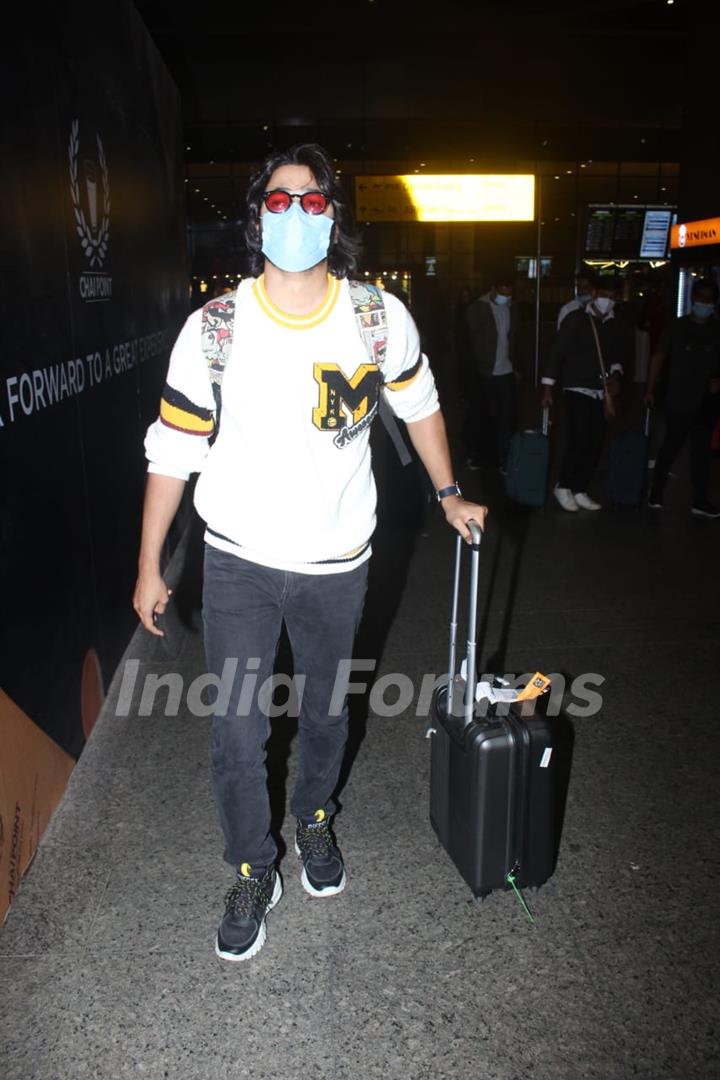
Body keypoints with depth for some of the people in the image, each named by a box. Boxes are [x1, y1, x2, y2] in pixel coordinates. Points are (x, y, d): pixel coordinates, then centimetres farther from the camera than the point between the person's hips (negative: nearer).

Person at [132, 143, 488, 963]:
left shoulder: (381, 317, -8)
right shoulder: (213, 328, -11)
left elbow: (419, 404, 11)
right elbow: (171, 452, -5)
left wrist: (450, 495, 13)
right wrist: (149, 566, -3)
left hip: (336, 562, 2)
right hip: (240, 562, -1)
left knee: (326, 713, 19)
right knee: (237, 732, 3)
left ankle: (314, 821, 49)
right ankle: (252, 874, 29)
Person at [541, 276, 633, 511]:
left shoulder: (617, 326, 8)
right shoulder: (576, 319, -5)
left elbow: (622, 354, 20)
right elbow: (557, 352, -7)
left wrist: (615, 372, -2)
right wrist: (547, 388, -10)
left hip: (600, 392, 5)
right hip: (577, 389, -5)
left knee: (595, 445, 4)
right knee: (580, 442, -14)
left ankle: (579, 490, 17)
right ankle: (563, 486, 5)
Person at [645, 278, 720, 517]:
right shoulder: (677, 327, 1)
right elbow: (659, 357, 3)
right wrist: (651, 390, -2)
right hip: (678, 401, -2)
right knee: (670, 447, 3)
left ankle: (700, 500, 12)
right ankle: (656, 492, 19)